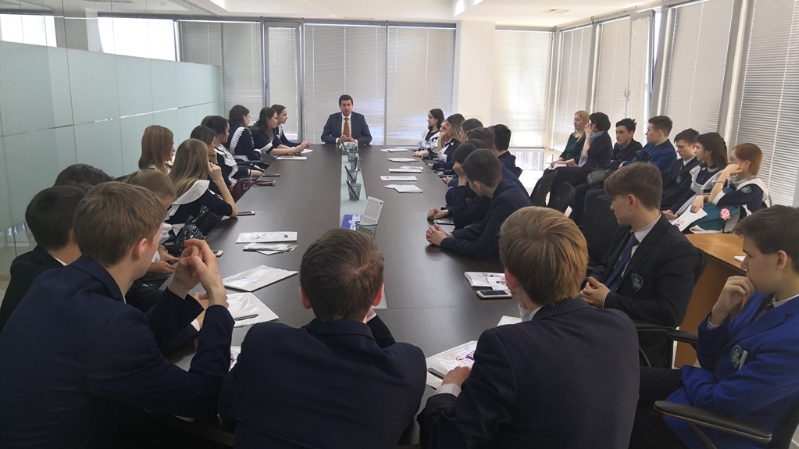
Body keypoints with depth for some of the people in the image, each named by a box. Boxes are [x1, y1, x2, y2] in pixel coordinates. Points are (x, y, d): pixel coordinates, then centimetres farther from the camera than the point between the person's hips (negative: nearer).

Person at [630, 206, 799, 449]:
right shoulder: (767, 295, -5)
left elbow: (718, 401, -26)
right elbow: (709, 359, 3)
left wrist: (692, 372, -5)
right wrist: (720, 311, -15)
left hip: (718, 428, -7)